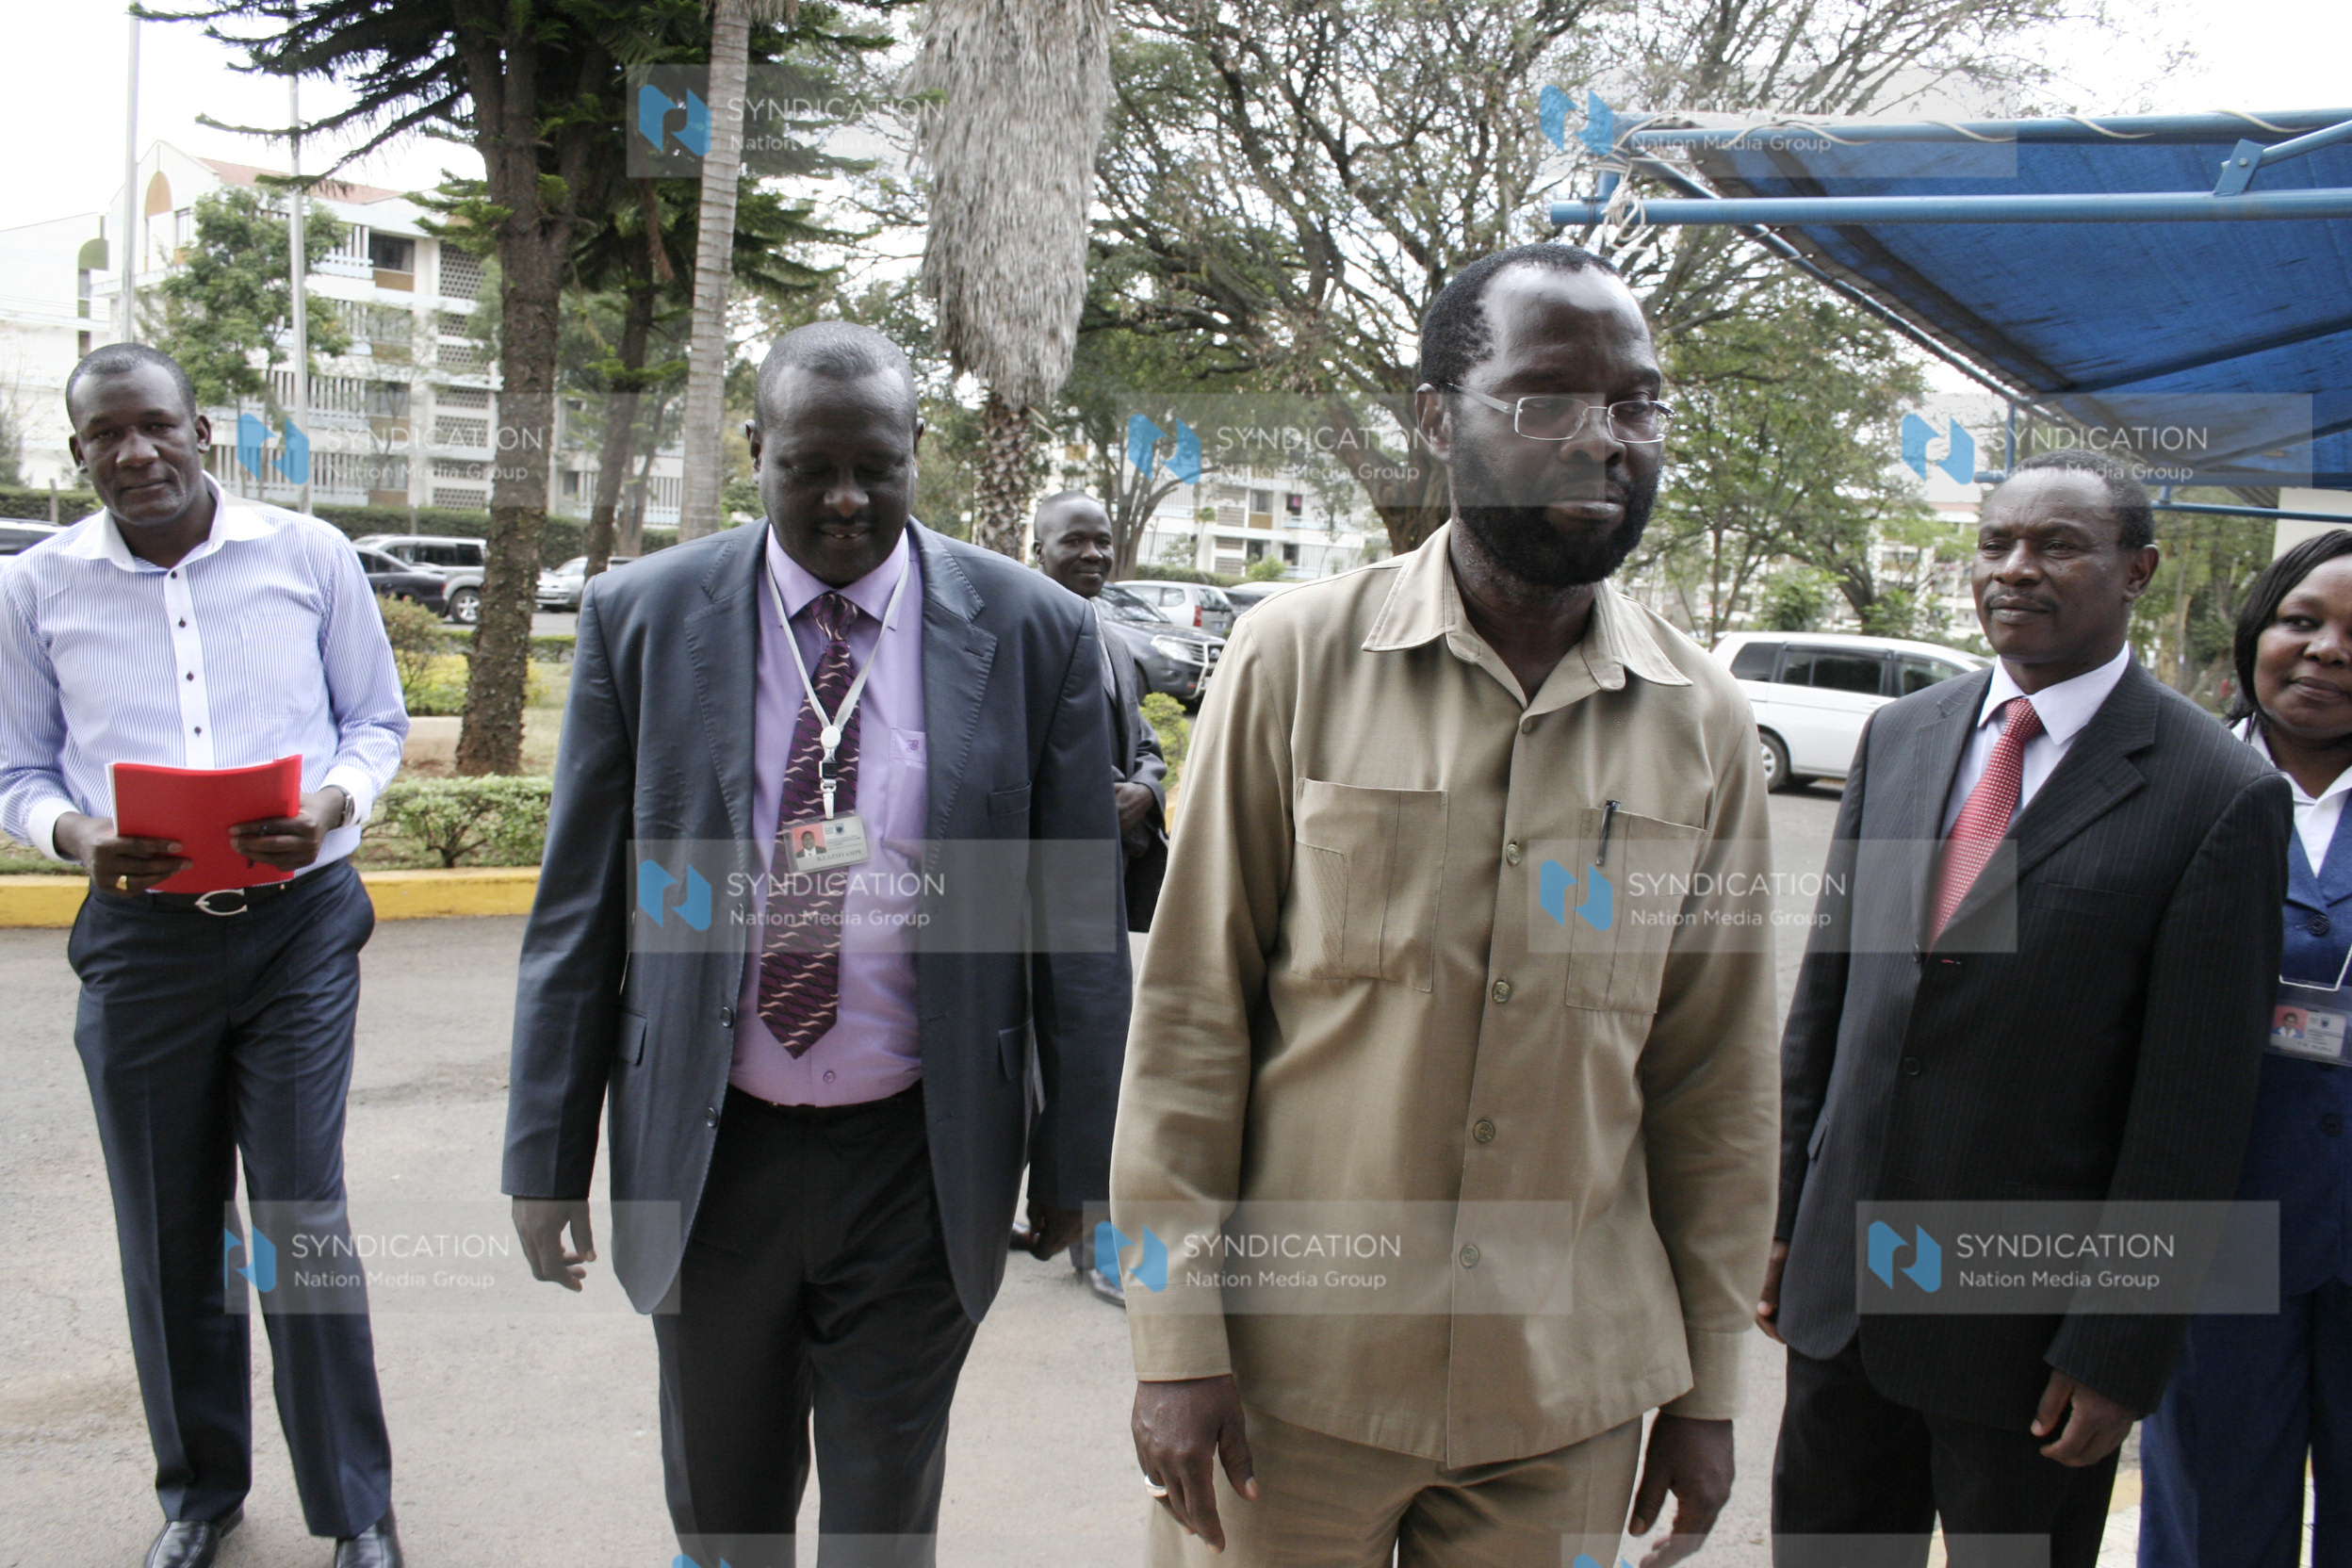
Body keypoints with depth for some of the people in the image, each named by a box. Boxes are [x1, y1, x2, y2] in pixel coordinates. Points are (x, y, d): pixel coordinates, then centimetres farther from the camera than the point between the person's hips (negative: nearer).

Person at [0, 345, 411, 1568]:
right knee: (169, 1228, 11)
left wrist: (334, 804, -14)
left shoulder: (307, 554, 0)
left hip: (299, 920, -2)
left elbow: (377, 719, 6)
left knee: (301, 1215, 0)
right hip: (140, 932, 2)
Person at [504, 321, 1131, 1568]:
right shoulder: (641, 618, -3)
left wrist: (1076, 1162, 1)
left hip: (920, 1159, -1)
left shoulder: (1034, 632, -6)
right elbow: (577, 908, 1)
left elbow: (1079, 920, -2)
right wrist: (545, 1156, 1)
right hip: (704, 1149, 2)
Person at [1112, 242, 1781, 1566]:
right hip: (1293, 1368, -2)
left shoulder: (1707, 724, 0)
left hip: (1570, 1400, 2)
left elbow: (1717, 1082, 4)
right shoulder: (1299, 658, -8)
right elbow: (1190, 1013, -7)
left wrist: (1711, 1384, 7)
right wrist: (1177, 1336, -7)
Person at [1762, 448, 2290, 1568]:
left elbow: (2195, 1109, -12)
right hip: (1840, 1282, 5)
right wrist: (1786, 1212, 8)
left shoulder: (2219, 797, -11)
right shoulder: (1899, 737, 5)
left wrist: (2119, 1352, -11)